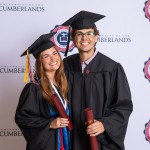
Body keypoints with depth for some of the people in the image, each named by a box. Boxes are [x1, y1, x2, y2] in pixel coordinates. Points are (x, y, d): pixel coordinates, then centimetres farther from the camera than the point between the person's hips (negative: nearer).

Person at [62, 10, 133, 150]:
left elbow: (124, 105, -9)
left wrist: (105, 124, -21)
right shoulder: (66, 65, -3)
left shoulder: (112, 68, -12)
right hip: (73, 138, 3)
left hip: (103, 139, -2)